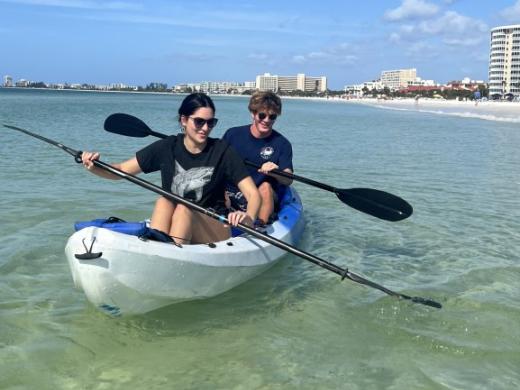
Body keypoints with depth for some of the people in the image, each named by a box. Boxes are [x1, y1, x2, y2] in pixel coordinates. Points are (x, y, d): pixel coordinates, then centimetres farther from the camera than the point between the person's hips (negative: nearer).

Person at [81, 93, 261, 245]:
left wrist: (248, 217, -34)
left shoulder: (222, 151, -6)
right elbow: (122, 170, 3)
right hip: (171, 228, 2)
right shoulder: (167, 148, 0)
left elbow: (253, 193, -12)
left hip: (215, 229, -2)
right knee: (163, 202, -27)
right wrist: (95, 167, -18)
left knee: (183, 210, -31)